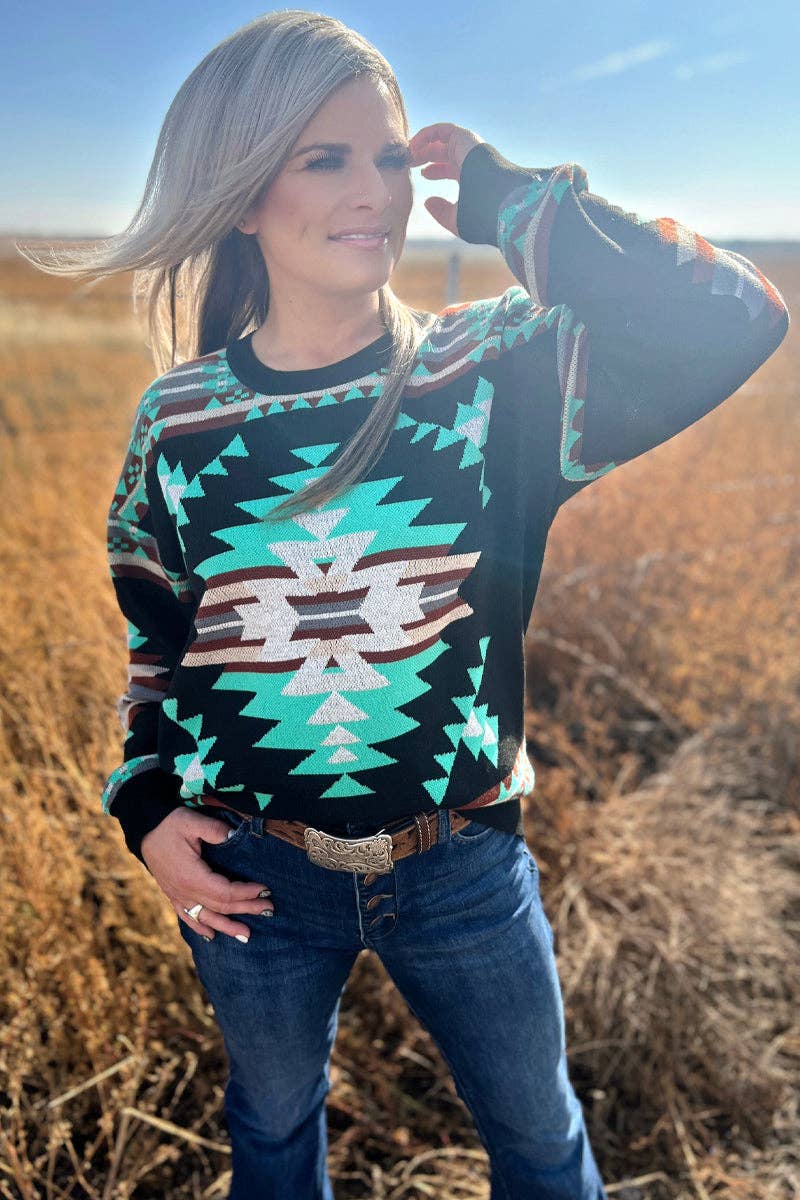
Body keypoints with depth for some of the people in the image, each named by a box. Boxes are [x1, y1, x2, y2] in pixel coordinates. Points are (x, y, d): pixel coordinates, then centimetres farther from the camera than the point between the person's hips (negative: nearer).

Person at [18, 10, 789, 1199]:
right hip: (249, 872, 2)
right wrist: (146, 801, -2)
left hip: (465, 866, 0)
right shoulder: (182, 415, -6)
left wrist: (508, 201, -19)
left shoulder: (495, 370, -12)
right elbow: (154, 632, 7)